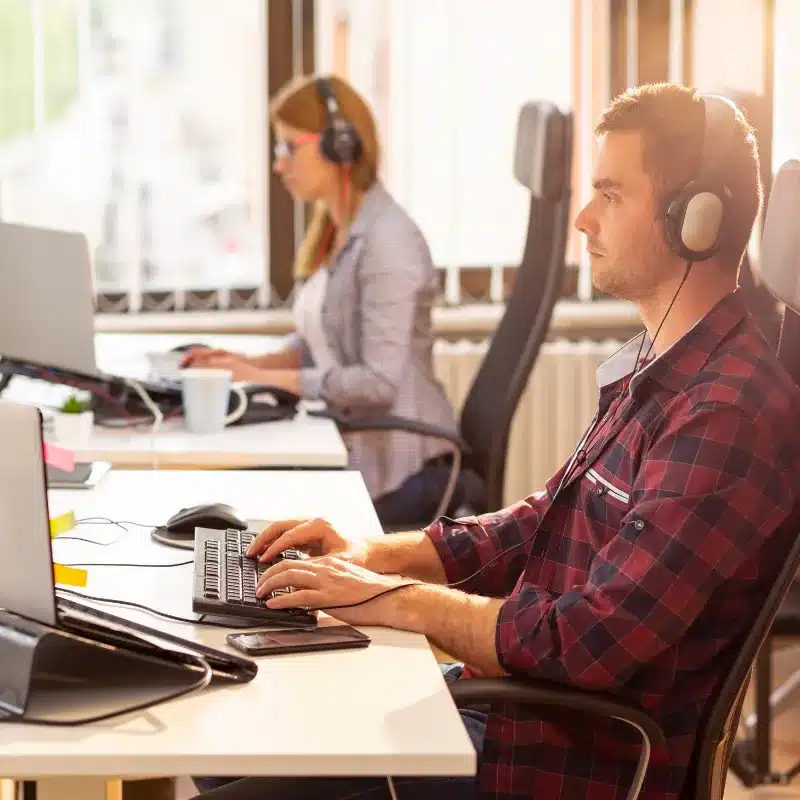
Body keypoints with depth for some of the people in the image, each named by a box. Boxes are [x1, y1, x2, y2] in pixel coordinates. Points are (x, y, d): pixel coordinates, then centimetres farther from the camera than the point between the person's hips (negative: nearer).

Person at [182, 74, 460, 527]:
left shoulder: (386, 243, -19)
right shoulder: (334, 233, 9)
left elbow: (380, 381, -24)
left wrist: (266, 377, -18)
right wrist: (249, 363, -1)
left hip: (399, 467, -8)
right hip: (353, 443, 8)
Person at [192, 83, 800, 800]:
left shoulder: (730, 416, -23)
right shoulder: (655, 367, 10)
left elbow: (590, 644, -26)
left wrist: (392, 598, -17)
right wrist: (373, 555, 2)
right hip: (509, 706, 9)